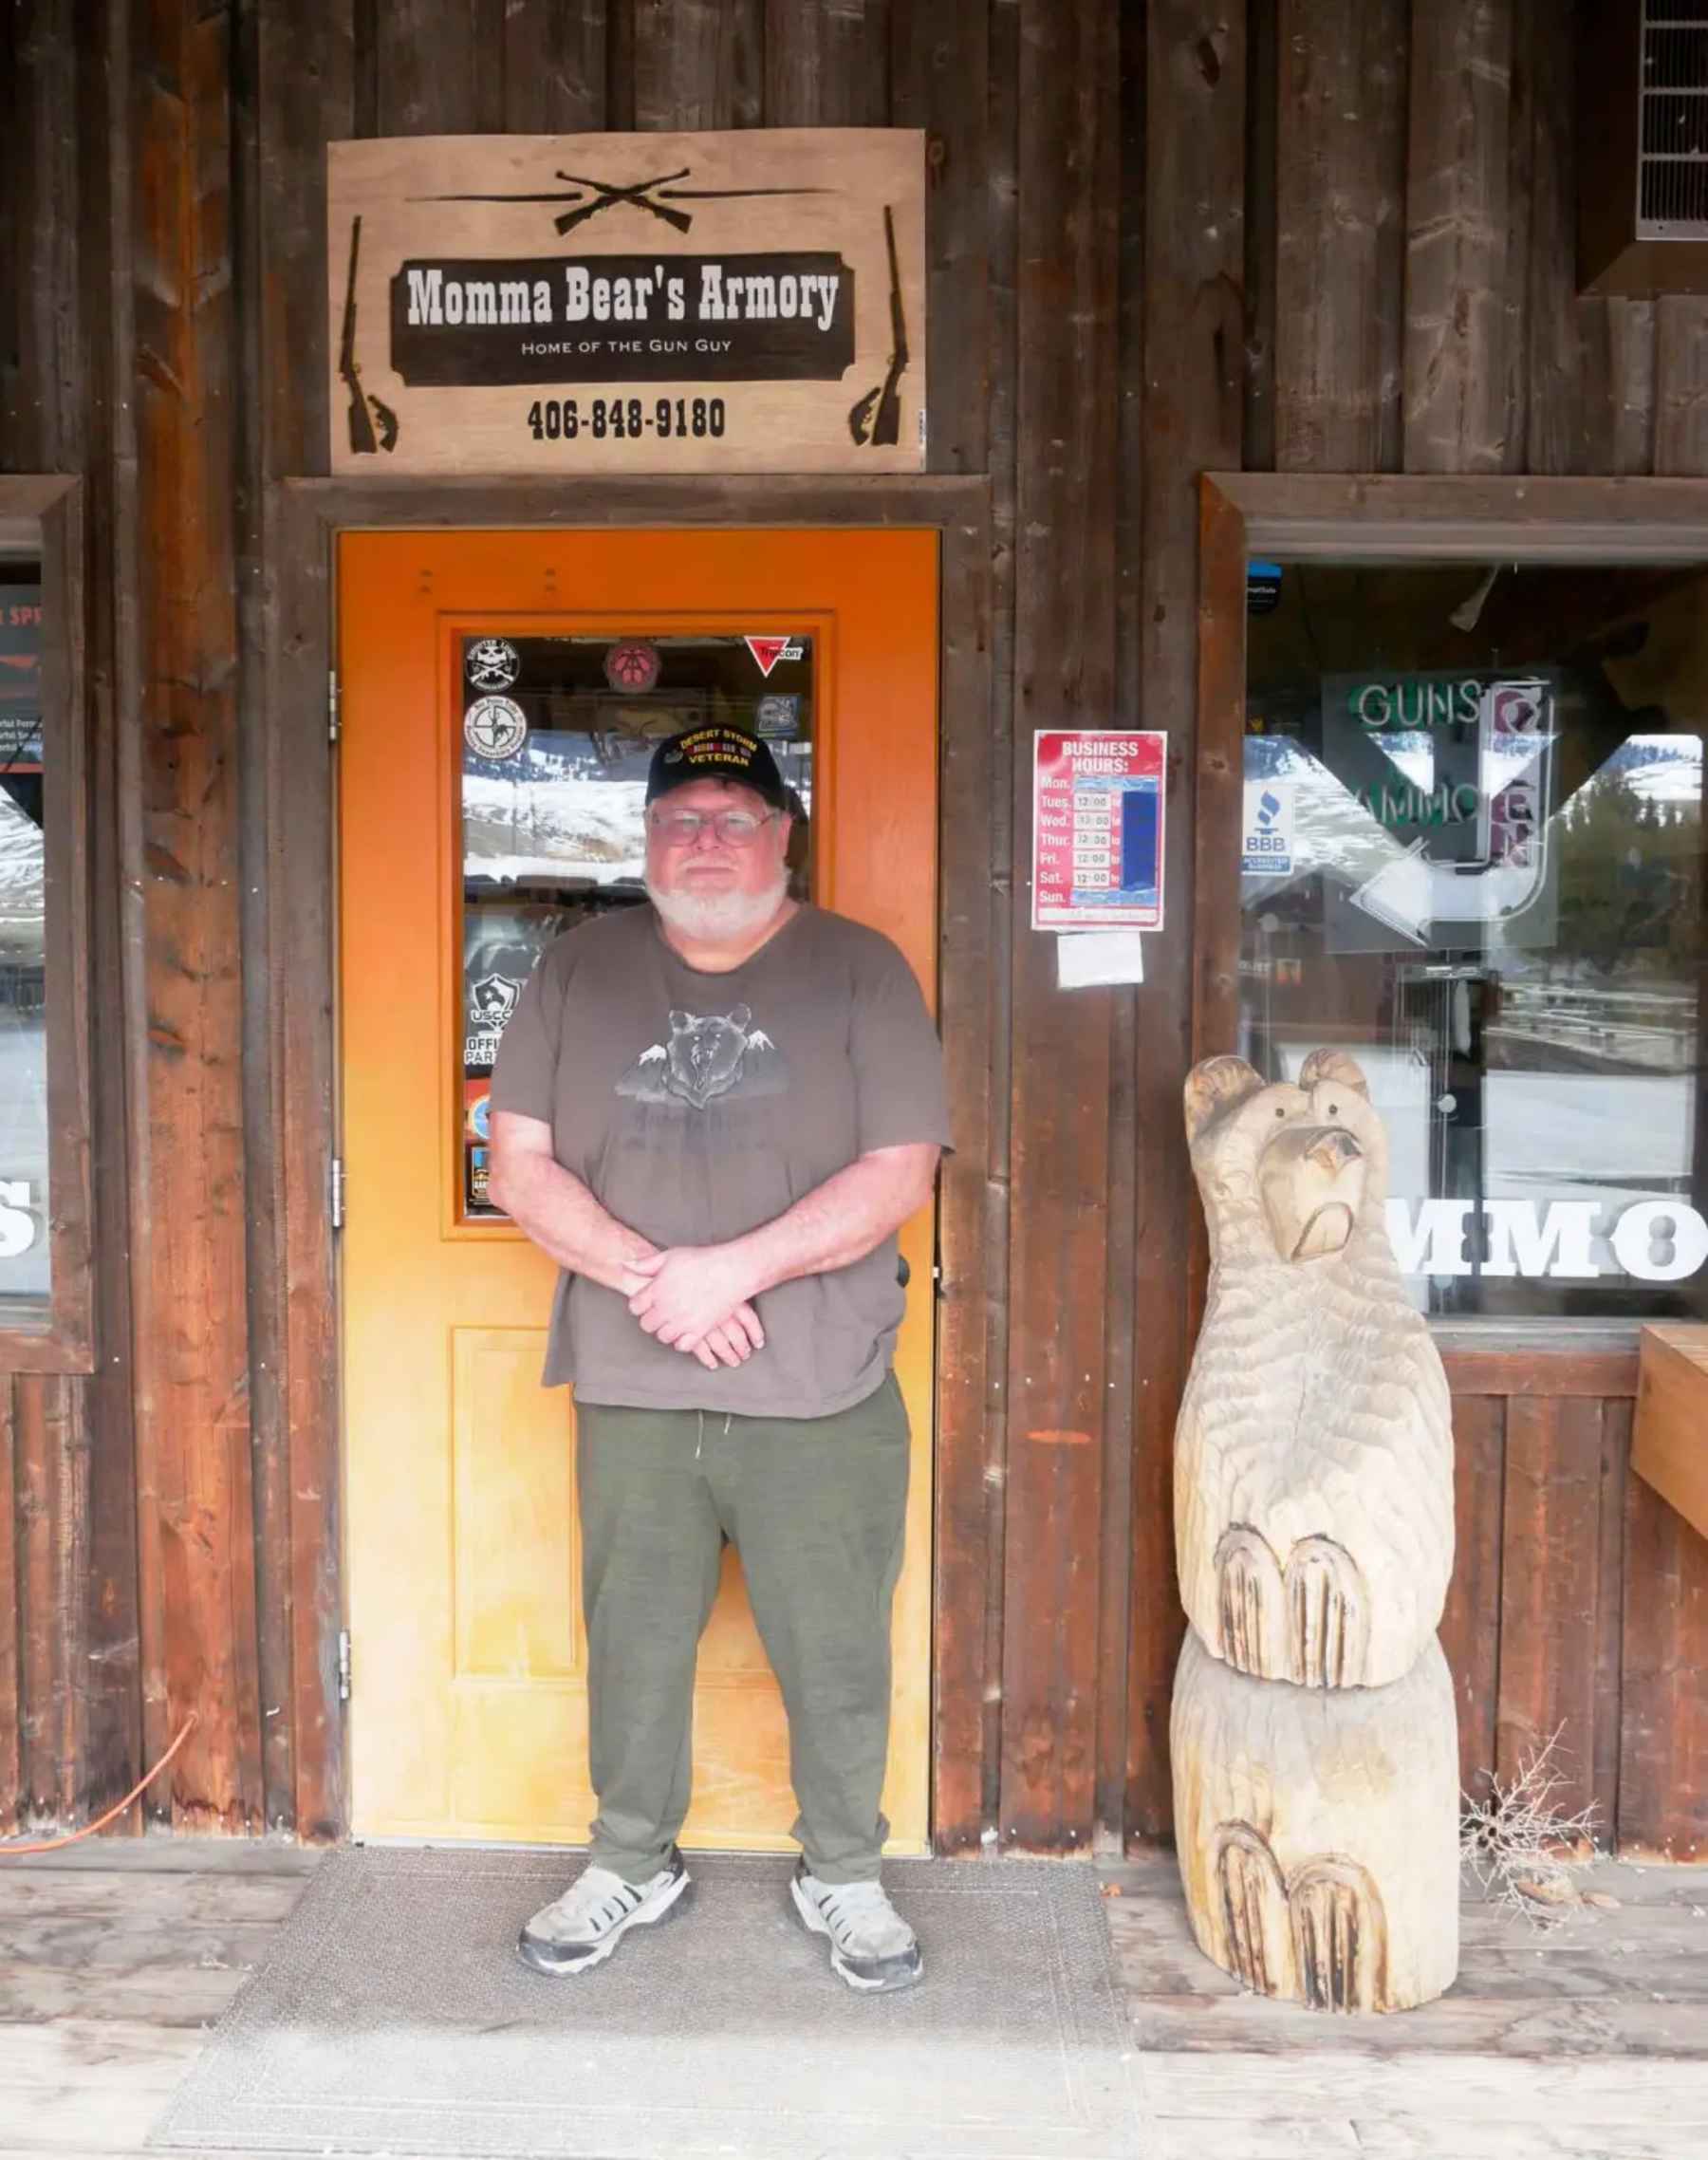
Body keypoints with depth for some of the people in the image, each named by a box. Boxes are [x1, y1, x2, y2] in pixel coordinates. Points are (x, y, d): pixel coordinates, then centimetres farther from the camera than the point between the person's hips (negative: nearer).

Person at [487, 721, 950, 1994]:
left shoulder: (859, 970, -2)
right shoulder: (580, 969, 5)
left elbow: (902, 1172, -9)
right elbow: (521, 1164, 1)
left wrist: (735, 1268, -19)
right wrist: (647, 1275, -14)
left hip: (822, 1403, -2)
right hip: (632, 1396, 2)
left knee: (837, 1656, 9)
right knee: (633, 1647, 16)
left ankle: (845, 1876, 33)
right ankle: (632, 1864, 38)